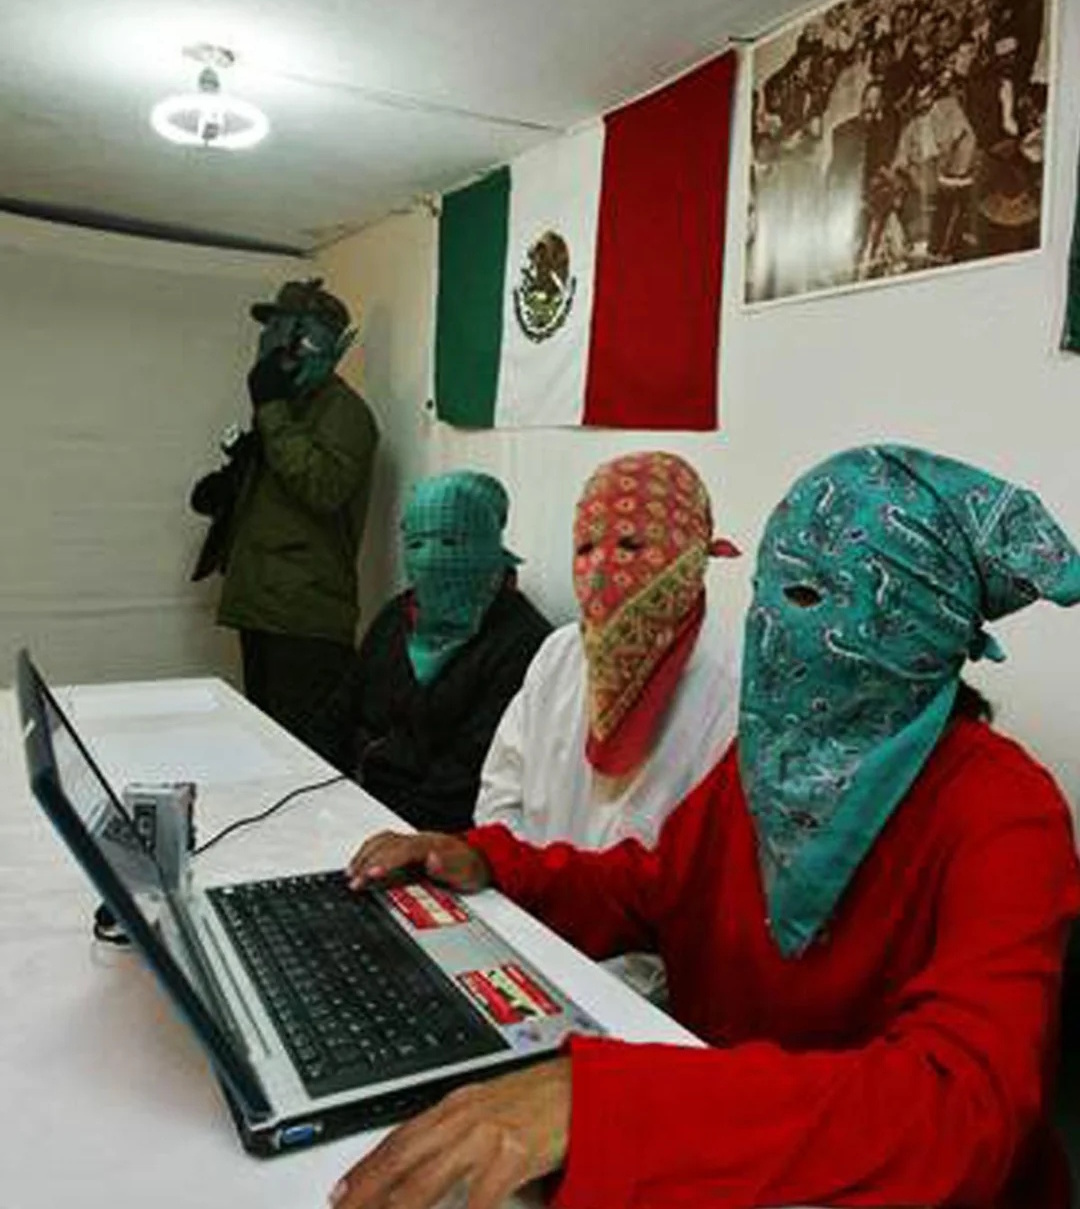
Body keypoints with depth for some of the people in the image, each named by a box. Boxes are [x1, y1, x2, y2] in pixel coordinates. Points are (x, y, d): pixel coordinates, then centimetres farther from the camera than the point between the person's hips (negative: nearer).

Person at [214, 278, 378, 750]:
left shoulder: (343, 409, -7)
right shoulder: (288, 406, 22)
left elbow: (324, 487, -24)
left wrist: (271, 411, -18)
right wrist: (228, 491, 14)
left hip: (308, 620, -10)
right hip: (262, 607, 10)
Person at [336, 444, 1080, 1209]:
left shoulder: (1001, 820, -22)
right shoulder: (776, 753, -3)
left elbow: (959, 1107, -34)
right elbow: (650, 890, 7)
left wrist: (596, 1098, -45)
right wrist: (489, 865, -10)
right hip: (726, 1141, 5)